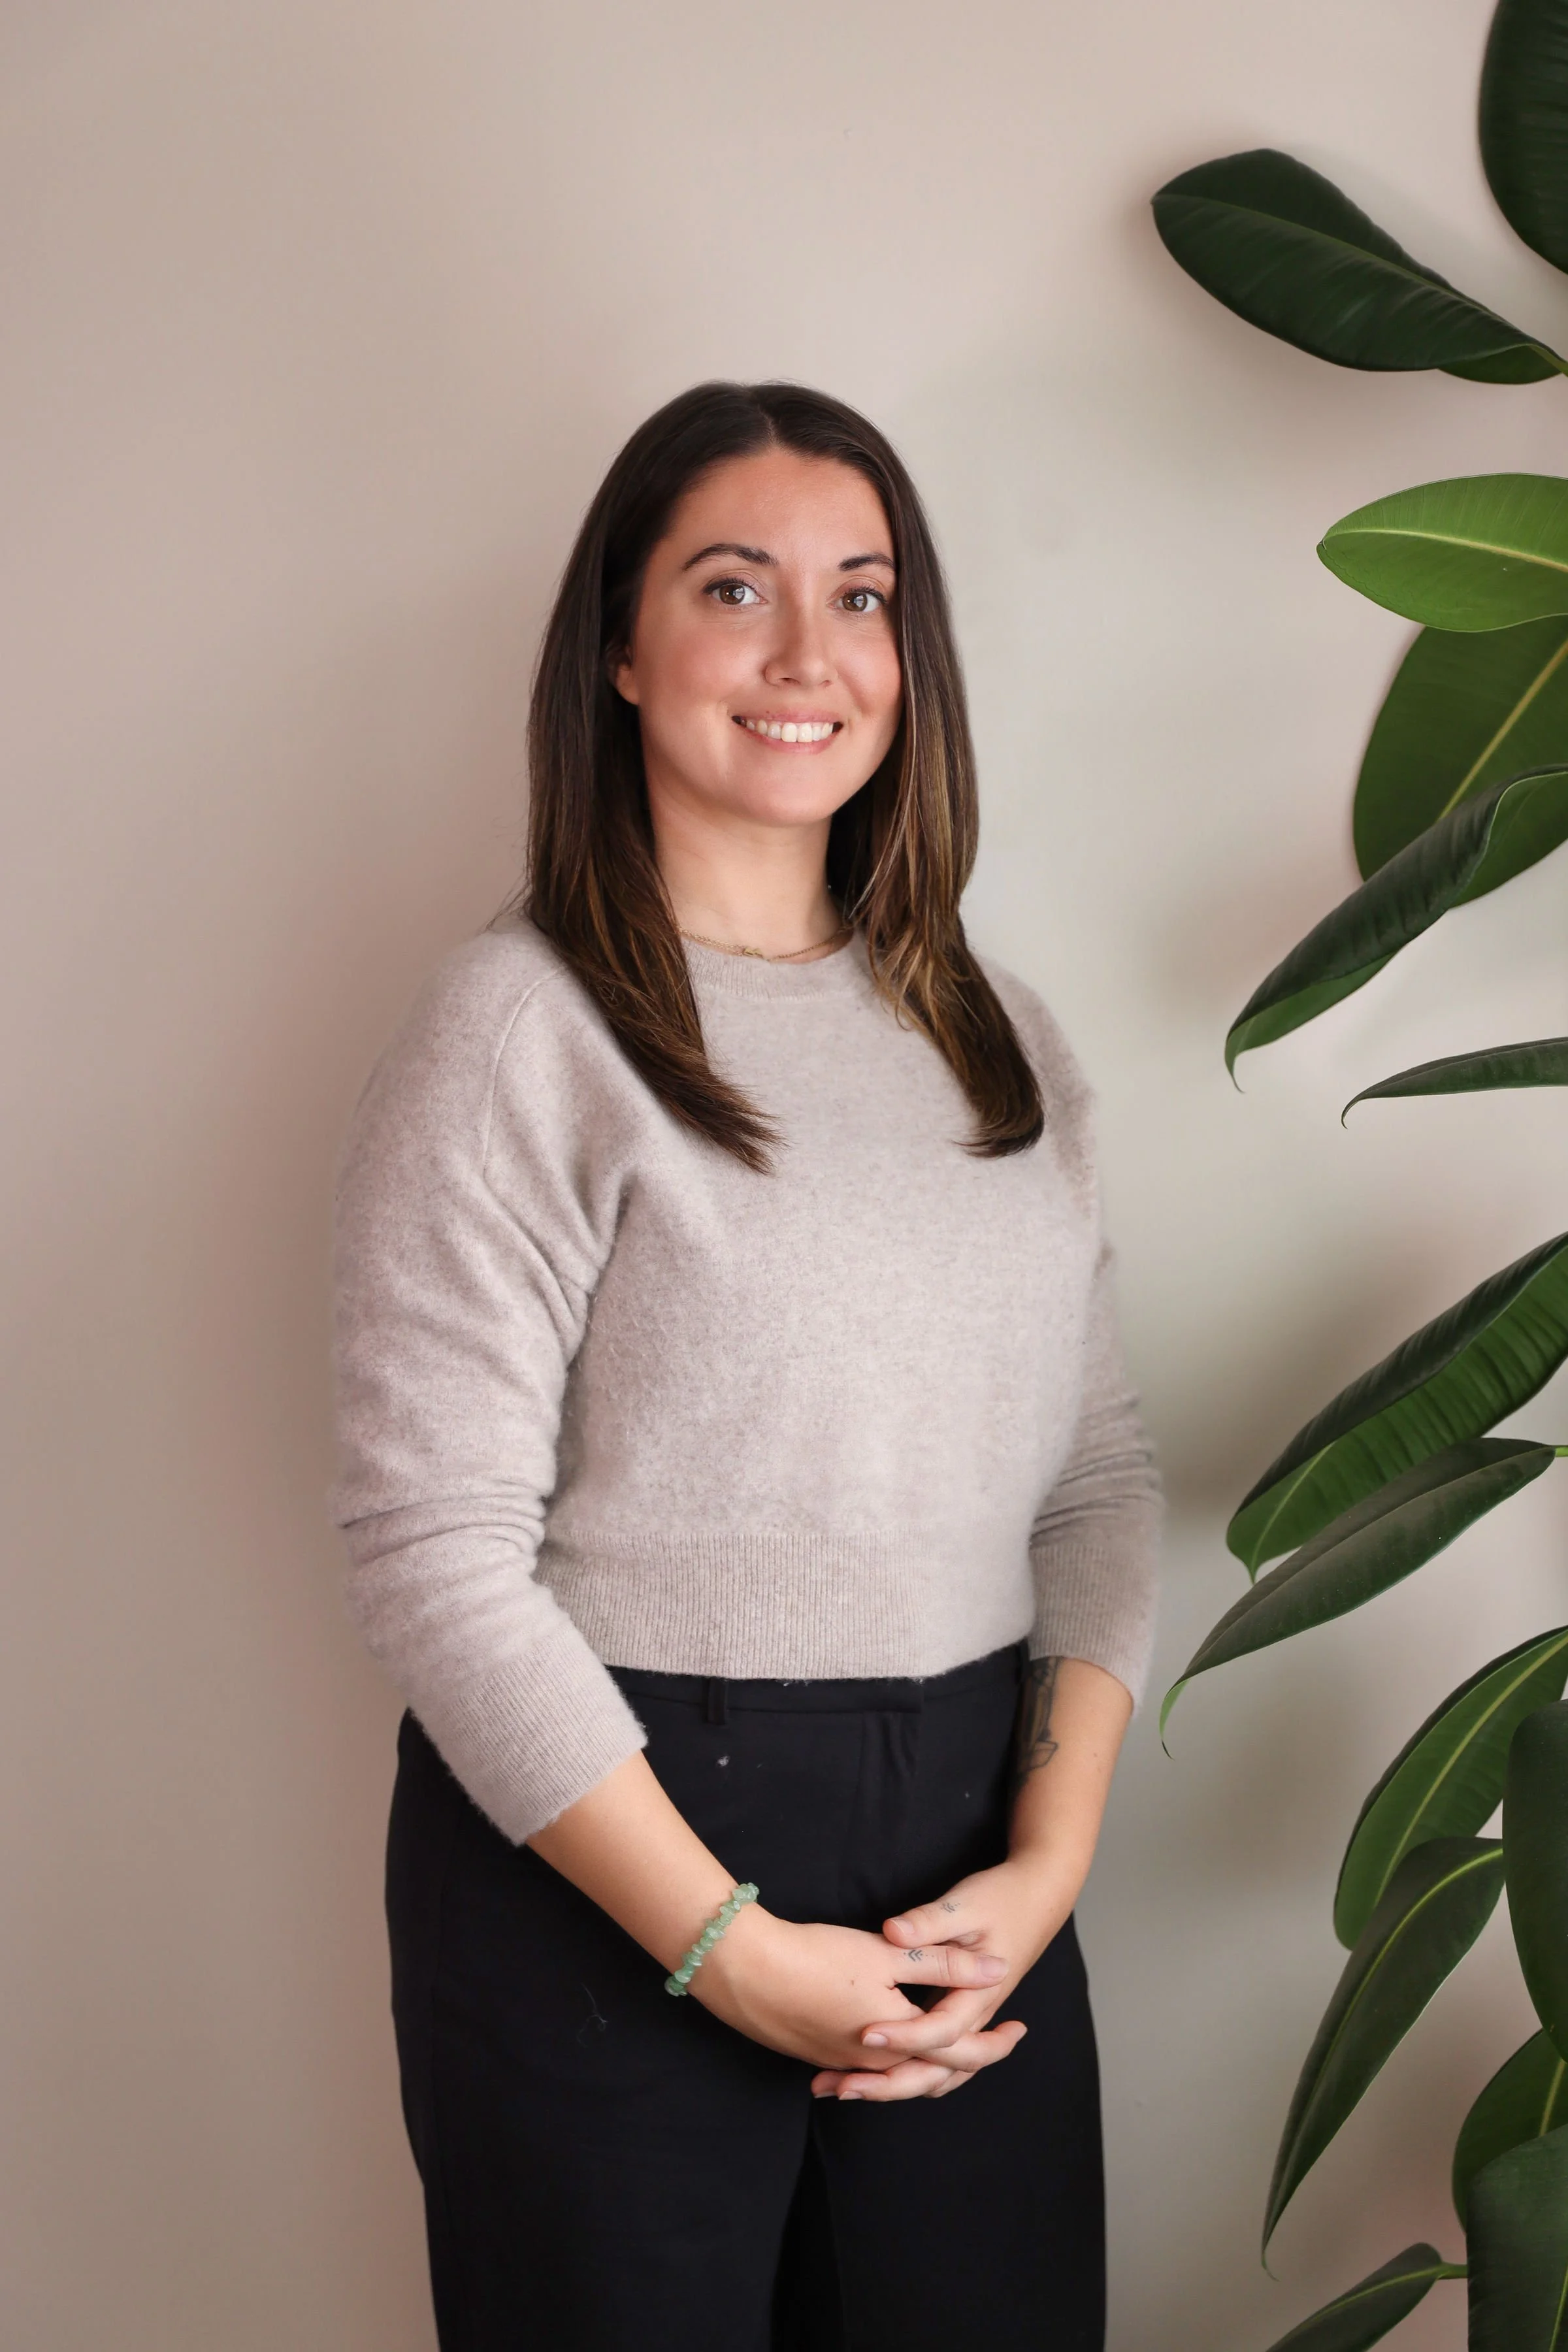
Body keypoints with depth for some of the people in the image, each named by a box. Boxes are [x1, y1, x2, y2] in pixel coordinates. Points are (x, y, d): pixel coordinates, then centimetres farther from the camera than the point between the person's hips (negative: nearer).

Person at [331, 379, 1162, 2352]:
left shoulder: (994, 1034, 9)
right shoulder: (520, 1033, -9)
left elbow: (1095, 1469, 8)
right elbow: (436, 1548, -14)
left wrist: (1052, 1852, -5)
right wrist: (729, 1948, -15)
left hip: (972, 1856, 5)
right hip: (608, 1868, -5)